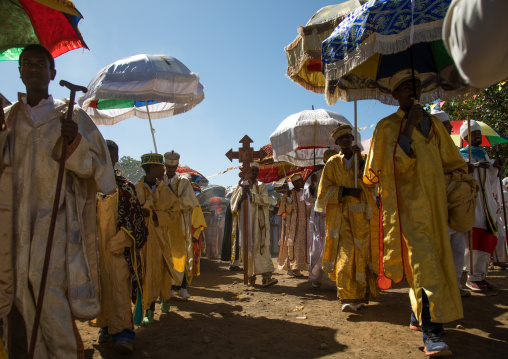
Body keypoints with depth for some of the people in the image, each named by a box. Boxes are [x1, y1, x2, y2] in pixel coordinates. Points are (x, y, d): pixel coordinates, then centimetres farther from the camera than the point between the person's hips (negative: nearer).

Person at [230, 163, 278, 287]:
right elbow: (233, 203, 9)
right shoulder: (241, 186, 15)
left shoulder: (261, 186, 9)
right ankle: (251, 276, 7)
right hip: (244, 221, 2)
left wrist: (251, 194, -13)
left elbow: (266, 200, -7)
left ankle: (266, 276, -15)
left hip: (258, 222, -2)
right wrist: (241, 198, -11)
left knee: (260, 246, -11)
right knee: (247, 247, 0)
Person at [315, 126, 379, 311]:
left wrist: (360, 159, -12)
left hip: (362, 214, 1)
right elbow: (324, 190, 5)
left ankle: (362, 294, 12)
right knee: (345, 253, -12)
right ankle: (349, 297, -9)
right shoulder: (332, 163, 11)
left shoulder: (364, 158, 12)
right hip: (341, 215, -1)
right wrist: (346, 191, -8)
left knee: (362, 253, -1)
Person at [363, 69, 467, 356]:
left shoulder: (434, 124, 14)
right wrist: (410, 126, -17)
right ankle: (432, 332, -12)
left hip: (434, 204, 6)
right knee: (423, 263, -15)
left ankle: (420, 314, 29)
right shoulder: (388, 126, -2)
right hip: (408, 205, -6)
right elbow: (396, 163, -15)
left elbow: (452, 162, 21)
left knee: (436, 261, 12)